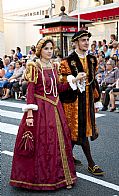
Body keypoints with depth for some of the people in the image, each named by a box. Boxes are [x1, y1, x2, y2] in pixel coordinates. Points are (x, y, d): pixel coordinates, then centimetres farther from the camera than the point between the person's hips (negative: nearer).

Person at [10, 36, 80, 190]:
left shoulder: (53, 67, 11)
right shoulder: (34, 67, -7)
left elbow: (58, 88, 13)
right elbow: (30, 91, -12)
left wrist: (74, 80, 4)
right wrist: (29, 114, -19)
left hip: (55, 108, 6)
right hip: (40, 109, -6)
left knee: (59, 141, 8)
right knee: (40, 143, 1)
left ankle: (61, 175, 21)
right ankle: (39, 177, 17)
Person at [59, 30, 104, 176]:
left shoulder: (92, 60, 11)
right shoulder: (67, 62, -10)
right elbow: (62, 82, -10)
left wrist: (95, 97, 17)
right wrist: (76, 80, -23)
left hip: (87, 99, 7)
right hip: (74, 100, -6)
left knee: (75, 130, 14)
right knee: (81, 131, -1)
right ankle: (91, 164, 6)